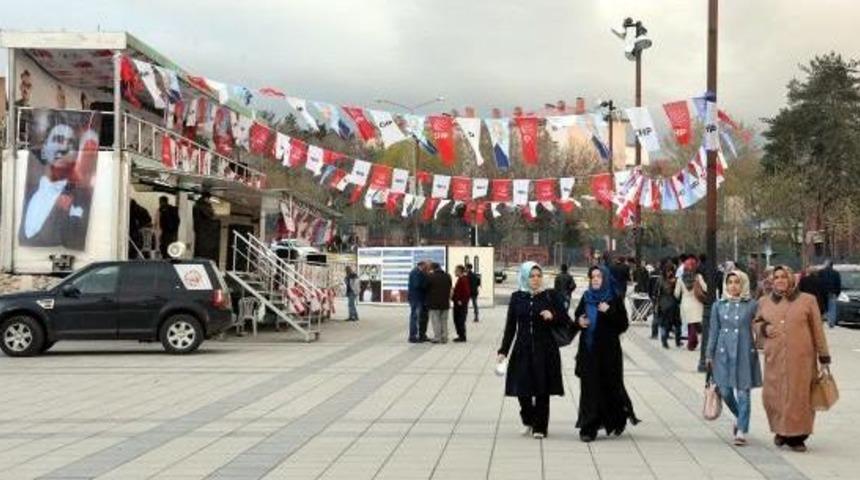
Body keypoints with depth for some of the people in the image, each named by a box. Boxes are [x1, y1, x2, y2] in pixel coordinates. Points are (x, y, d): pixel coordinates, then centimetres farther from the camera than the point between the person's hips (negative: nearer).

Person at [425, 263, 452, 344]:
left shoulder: (431, 277, -11)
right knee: (444, 321, 11)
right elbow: (449, 289, 13)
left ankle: (437, 338, -2)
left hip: (434, 303, -5)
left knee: (436, 321, 0)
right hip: (445, 303, 5)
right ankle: (444, 338, 12)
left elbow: (427, 288, -3)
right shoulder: (448, 277, 6)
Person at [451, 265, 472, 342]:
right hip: (457, 303, 10)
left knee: (460, 320, -6)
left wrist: (461, 301, -21)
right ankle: (460, 335, 20)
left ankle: (462, 336, 0)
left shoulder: (463, 279, -16)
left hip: (461, 304, -10)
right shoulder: (460, 279, 15)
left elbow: (467, 292, -21)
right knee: (456, 320, 13)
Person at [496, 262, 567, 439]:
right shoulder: (517, 297, 4)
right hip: (523, 350, 1)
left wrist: (553, 316, -17)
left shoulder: (550, 296, 0)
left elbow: (566, 319, 4)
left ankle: (540, 427, 14)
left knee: (542, 391, 1)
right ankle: (528, 421, 26)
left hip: (545, 350, -1)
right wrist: (503, 351, 3)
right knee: (522, 389, 0)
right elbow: (510, 326, 7)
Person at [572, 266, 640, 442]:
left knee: (610, 386, 4)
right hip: (588, 350, 3)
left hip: (608, 350, -3)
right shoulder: (586, 298, 7)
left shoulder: (615, 300, -5)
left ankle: (617, 420, 28)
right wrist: (579, 321, -5)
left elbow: (623, 325, -8)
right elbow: (577, 316, 18)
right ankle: (588, 428, 4)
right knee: (589, 387, 1)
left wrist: (609, 312, -21)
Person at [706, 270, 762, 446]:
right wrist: (709, 355, 9)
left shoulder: (752, 305, -1)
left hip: (744, 353, -3)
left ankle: (741, 431, 5)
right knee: (725, 391, 5)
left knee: (743, 393, -2)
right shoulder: (718, 305, 7)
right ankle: (739, 417, 33)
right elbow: (714, 331, 10)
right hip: (723, 352, 3)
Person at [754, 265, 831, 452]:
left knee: (799, 397, -1)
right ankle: (780, 430, 26)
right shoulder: (764, 302, 9)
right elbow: (756, 323, 23)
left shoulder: (807, 300, 1)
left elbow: (817, 330, 3)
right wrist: (764, 328, -1)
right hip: (774, 359, 2)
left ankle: (797, 436, 11)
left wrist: (823, 356, 2)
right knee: (773, 396, 3)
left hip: (800, 359, -2)